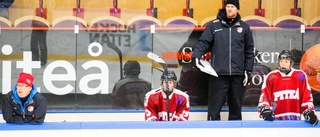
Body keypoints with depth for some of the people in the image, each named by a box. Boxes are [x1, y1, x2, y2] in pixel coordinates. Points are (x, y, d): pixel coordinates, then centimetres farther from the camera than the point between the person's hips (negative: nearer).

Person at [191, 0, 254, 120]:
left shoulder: (244, 27, 9)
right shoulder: (214, 25, 5)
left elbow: (249, 51, 12)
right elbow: (203, 42, 1)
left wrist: (248, 70, 7)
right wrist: (196, 55, -17)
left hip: (237, 74, 2)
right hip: (218, 74, -2)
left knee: (236, 105, 9)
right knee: (215, 105, -4)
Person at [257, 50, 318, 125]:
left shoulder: (300, 76, 5)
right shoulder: (271, 77, 3)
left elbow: (307, 96, 7)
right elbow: (264, 96, 3)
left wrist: (309, 113, -3)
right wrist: (265, 110, -12)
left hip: (295, 119, 1)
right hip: (276, 119, -1)